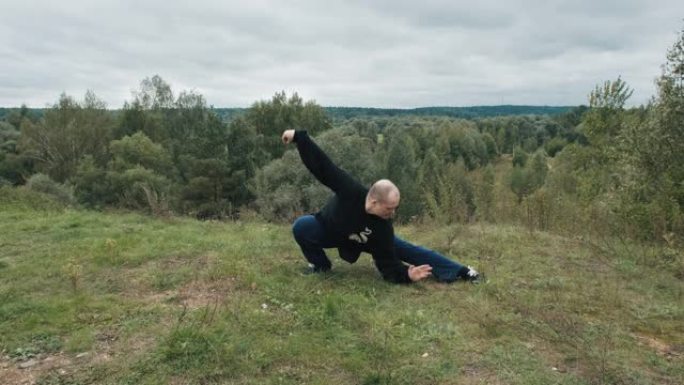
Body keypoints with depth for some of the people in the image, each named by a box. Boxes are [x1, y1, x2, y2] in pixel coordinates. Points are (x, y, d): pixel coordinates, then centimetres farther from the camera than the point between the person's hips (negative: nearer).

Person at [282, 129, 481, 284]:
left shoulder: (382, 227, -33)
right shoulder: (350, 190, -42)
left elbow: (387, 262, -27)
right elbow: (321, 165, -39)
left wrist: (406, 274, -44)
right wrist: (298, 136, -39)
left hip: (364, 240, 1)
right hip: (329, 231, -1)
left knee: (406, 250, -12)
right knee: (301, 226, -31)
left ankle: (460, 271, -3)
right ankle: (321, 266, -5)